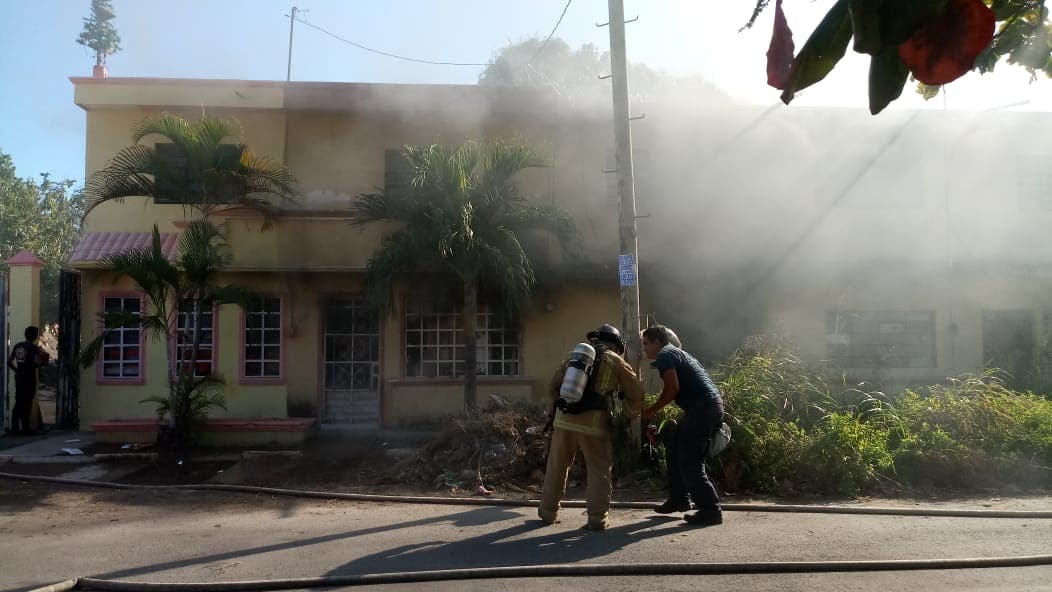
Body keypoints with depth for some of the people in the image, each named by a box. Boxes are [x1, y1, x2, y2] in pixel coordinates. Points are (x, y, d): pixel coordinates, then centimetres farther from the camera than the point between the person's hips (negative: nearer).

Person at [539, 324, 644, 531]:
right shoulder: (615, 362, 7)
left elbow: (553, 387, 20)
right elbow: (635, 393, 10)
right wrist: (631, 415, 26)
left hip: (564, 420, 3)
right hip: (594, 423, -3)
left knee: (557, 467, 16)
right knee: (599, 471, 10)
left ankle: (548, 512, 26)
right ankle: (597, 518, 7)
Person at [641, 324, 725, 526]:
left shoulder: (665, 356, -5)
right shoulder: (677, 353, 25)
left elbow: (673, 388, -17)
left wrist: (652, 410, -4)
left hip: (703, 408, -10)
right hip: (712, 406, 10)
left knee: (689, 462, -5)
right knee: (675, 452, 18)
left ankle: (711, 511, -2)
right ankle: (679, 500, 26)